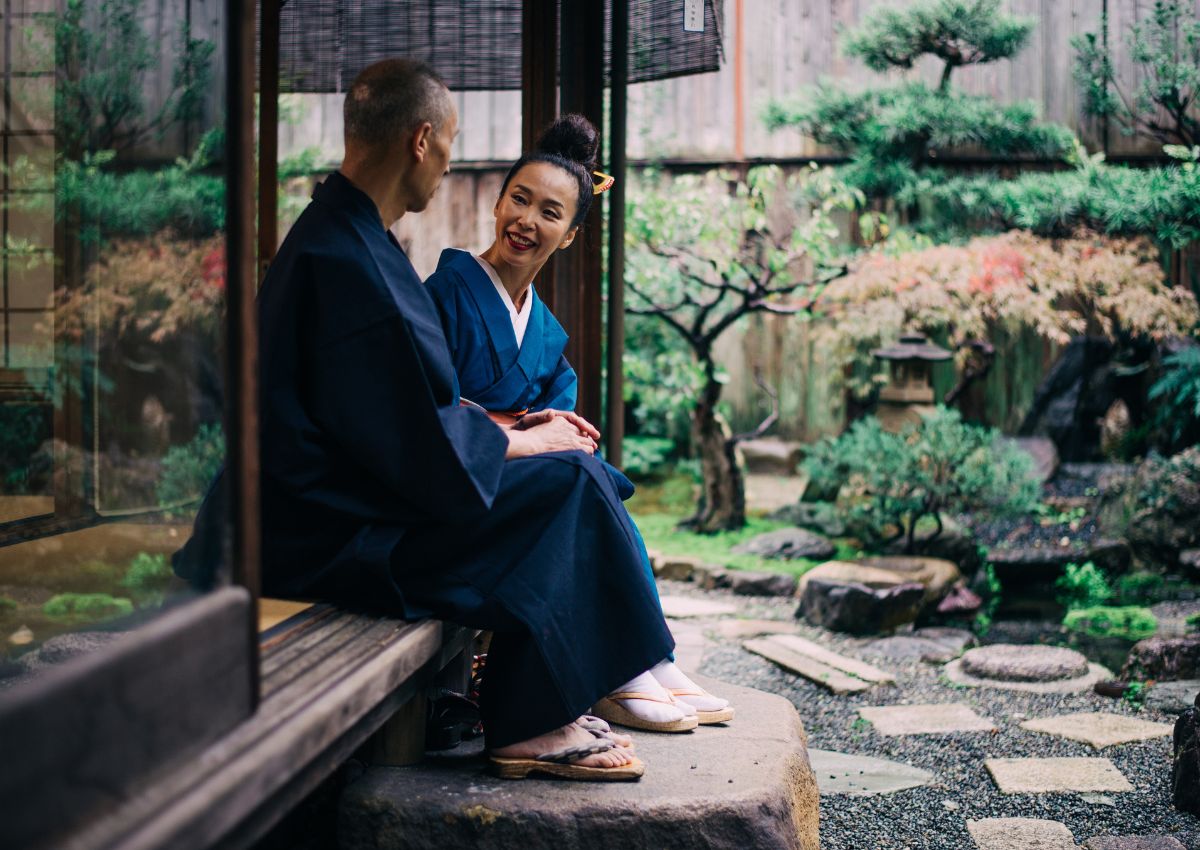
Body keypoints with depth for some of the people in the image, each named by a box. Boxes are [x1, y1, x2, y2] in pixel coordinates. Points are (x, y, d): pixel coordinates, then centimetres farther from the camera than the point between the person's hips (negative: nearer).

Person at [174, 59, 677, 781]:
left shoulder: (343, 233, 12)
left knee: (567, 468, 10)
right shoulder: (347, 260, -23)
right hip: (335, 528, -11)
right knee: (565, 479, -13)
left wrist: (507, 425, 11)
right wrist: (519, 442, -6)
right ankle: (532, 727, -4)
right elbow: (417, 443, -21)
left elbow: (411, 398, 18)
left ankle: (545, 712, 10)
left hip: (338, 493, 11)